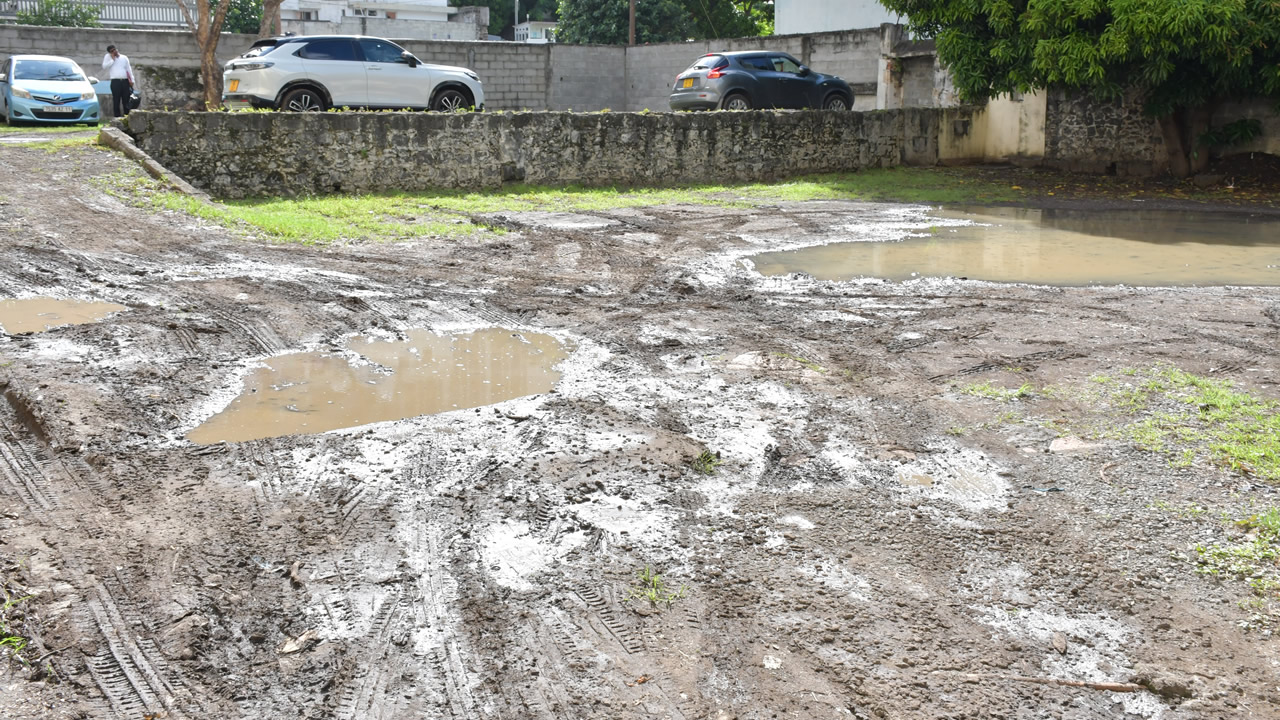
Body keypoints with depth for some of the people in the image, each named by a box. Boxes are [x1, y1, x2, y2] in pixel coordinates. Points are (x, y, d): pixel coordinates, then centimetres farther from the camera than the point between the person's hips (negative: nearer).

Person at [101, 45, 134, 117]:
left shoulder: (124, 57, 17)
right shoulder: (108, 57, 10)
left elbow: (129, 69, 16)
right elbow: (104, 66, -2)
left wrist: (132, 80, 8)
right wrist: (112, 59, -4)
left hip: (125, 81, 2)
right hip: (115, 81, -2)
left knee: (126, 101, 2)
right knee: (116, 101, -5)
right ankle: (117, 117, -5)